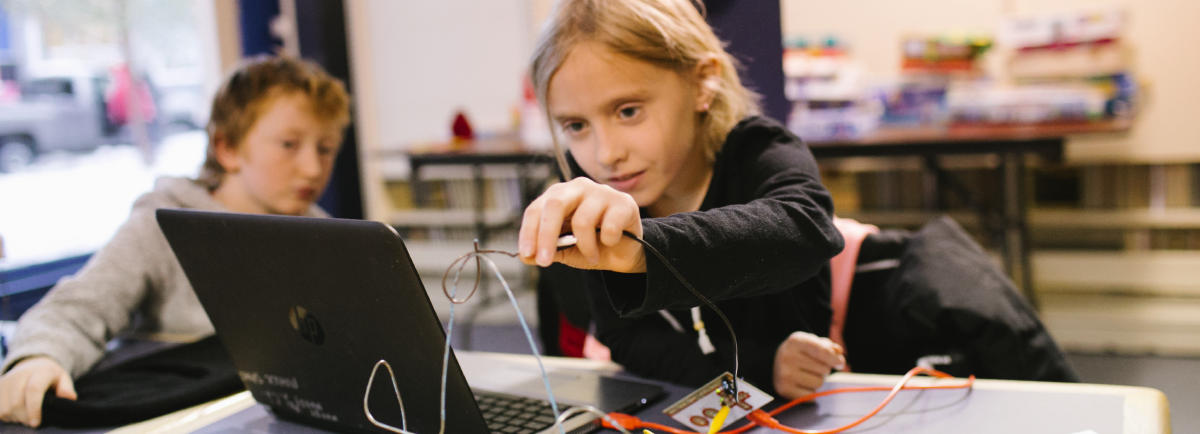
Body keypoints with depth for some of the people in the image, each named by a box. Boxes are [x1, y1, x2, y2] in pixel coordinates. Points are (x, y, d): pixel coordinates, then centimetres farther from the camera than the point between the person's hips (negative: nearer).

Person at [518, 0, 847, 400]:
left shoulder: (764, 158, -17)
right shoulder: (587, 186, -8)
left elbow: (805, 231, -40)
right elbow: (624, 338, -6)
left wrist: (647, 249, -58)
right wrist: (757, 369, -22)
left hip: (792, 413, -1)